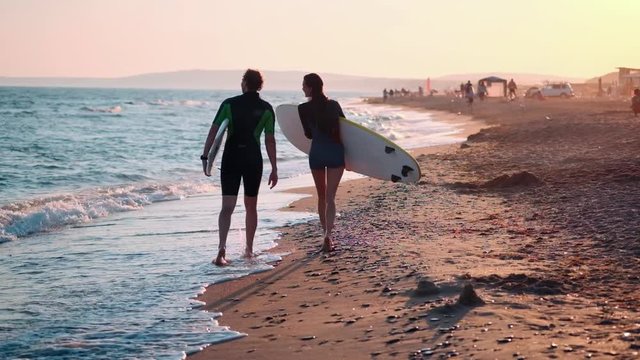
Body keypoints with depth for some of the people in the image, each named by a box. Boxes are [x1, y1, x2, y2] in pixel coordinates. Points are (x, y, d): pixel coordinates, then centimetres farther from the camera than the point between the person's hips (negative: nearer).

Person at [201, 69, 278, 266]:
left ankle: (222, 249, -22)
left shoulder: (229, 104, -1)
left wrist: (205, 157, -3)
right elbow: (270, 141, -1)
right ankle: (249, 249, 24)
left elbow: (214, 132, -6)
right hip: (253, 161, 1)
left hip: (231, 159, -1)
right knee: (251, 206, 16)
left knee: (227, 207, -5)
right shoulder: (266, 109, 0)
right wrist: (274, 169, 3)